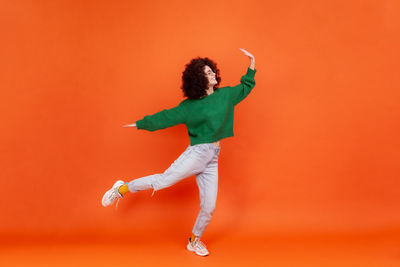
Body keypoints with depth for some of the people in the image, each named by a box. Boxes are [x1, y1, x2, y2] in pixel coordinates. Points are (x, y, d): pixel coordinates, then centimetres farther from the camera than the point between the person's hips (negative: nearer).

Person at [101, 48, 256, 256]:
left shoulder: (225, 95, 8)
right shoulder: (189, 106, -2)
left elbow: (246, 87, 23)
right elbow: (166, 117, 7)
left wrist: (251, 65, 14)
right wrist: (141, 124, 13)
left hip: (212, 159, 4)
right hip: (197, 153, -4)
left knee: (209, 207, 6)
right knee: (163, 180, -12)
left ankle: (195, 241, 28)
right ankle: (122, 189, 11)